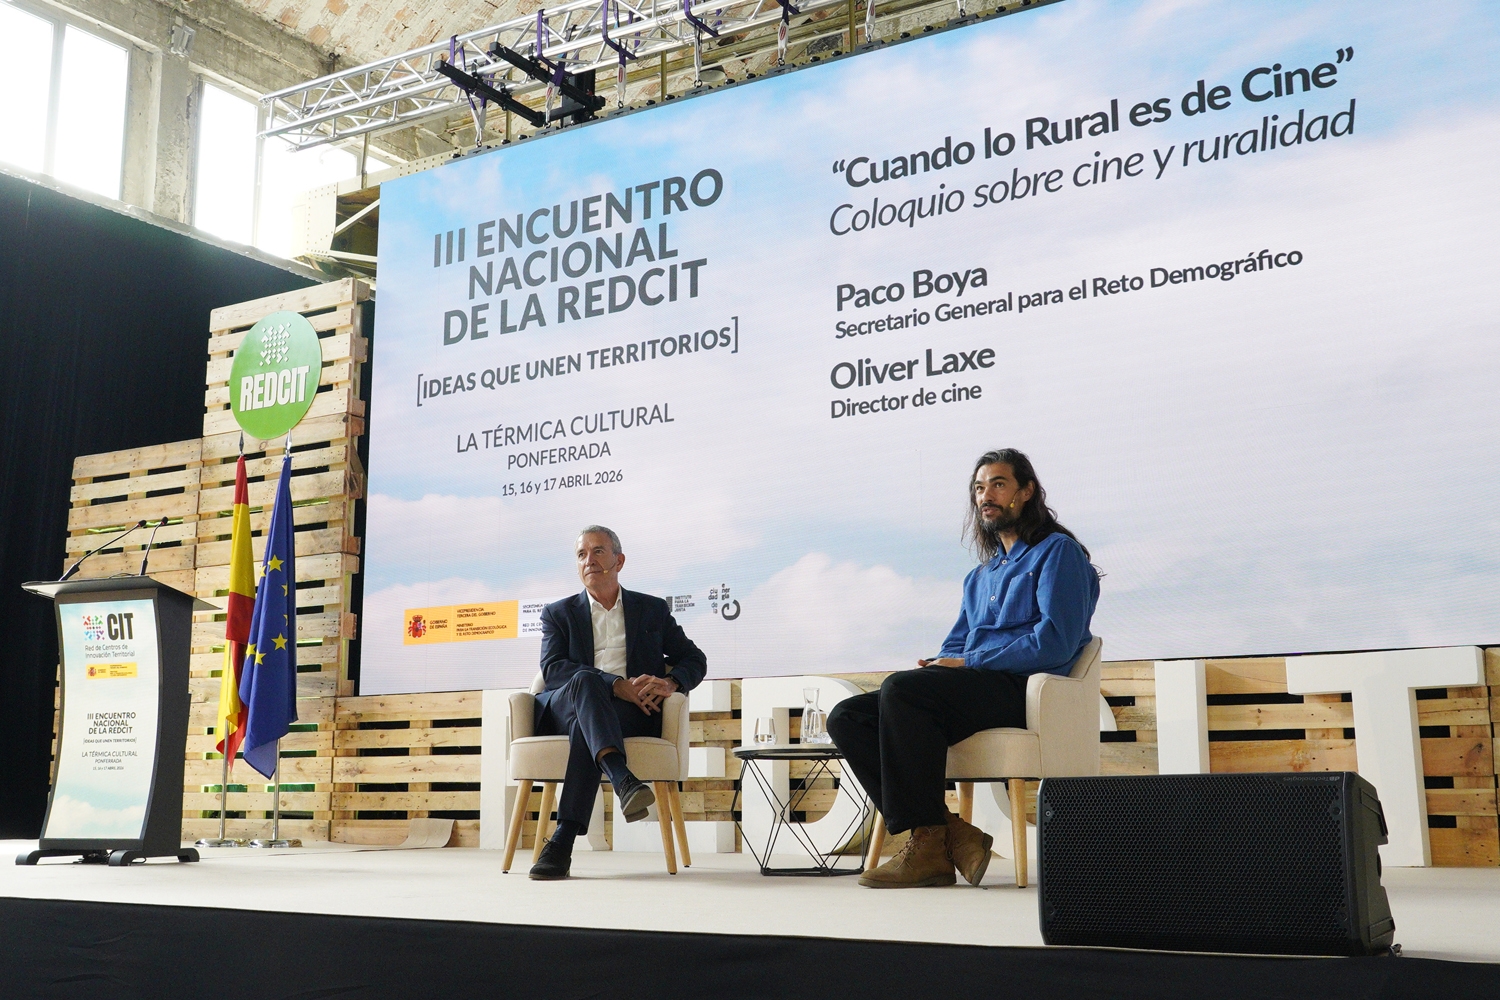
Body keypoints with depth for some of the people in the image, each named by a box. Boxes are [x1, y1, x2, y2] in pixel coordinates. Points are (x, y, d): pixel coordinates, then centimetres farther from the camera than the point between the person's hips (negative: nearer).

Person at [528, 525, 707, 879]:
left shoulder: (653, 609, 23)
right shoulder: (558, 614, 20)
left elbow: (695, 659, 21)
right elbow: (552, 668, 0)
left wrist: (670, 683, -6)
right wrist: (618, 686, -16)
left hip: (633, 714, 0)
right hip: (563, 710, 0)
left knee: (584, 727, -36)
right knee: (584, 681, -36)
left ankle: (563, 840, -45)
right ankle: (623, 781, -58)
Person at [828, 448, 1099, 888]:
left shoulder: (1057, 552, 4)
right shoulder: (980, 576, 29)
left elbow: (1055, 642, -11)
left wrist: (967, 663, -10)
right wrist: (937, 666, -1)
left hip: (1024, 690, -8)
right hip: (975, 693, 8)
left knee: (901, 688, -31)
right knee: (846, 718, -11)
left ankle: (928, 843, -27)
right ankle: (948, 833, -23)